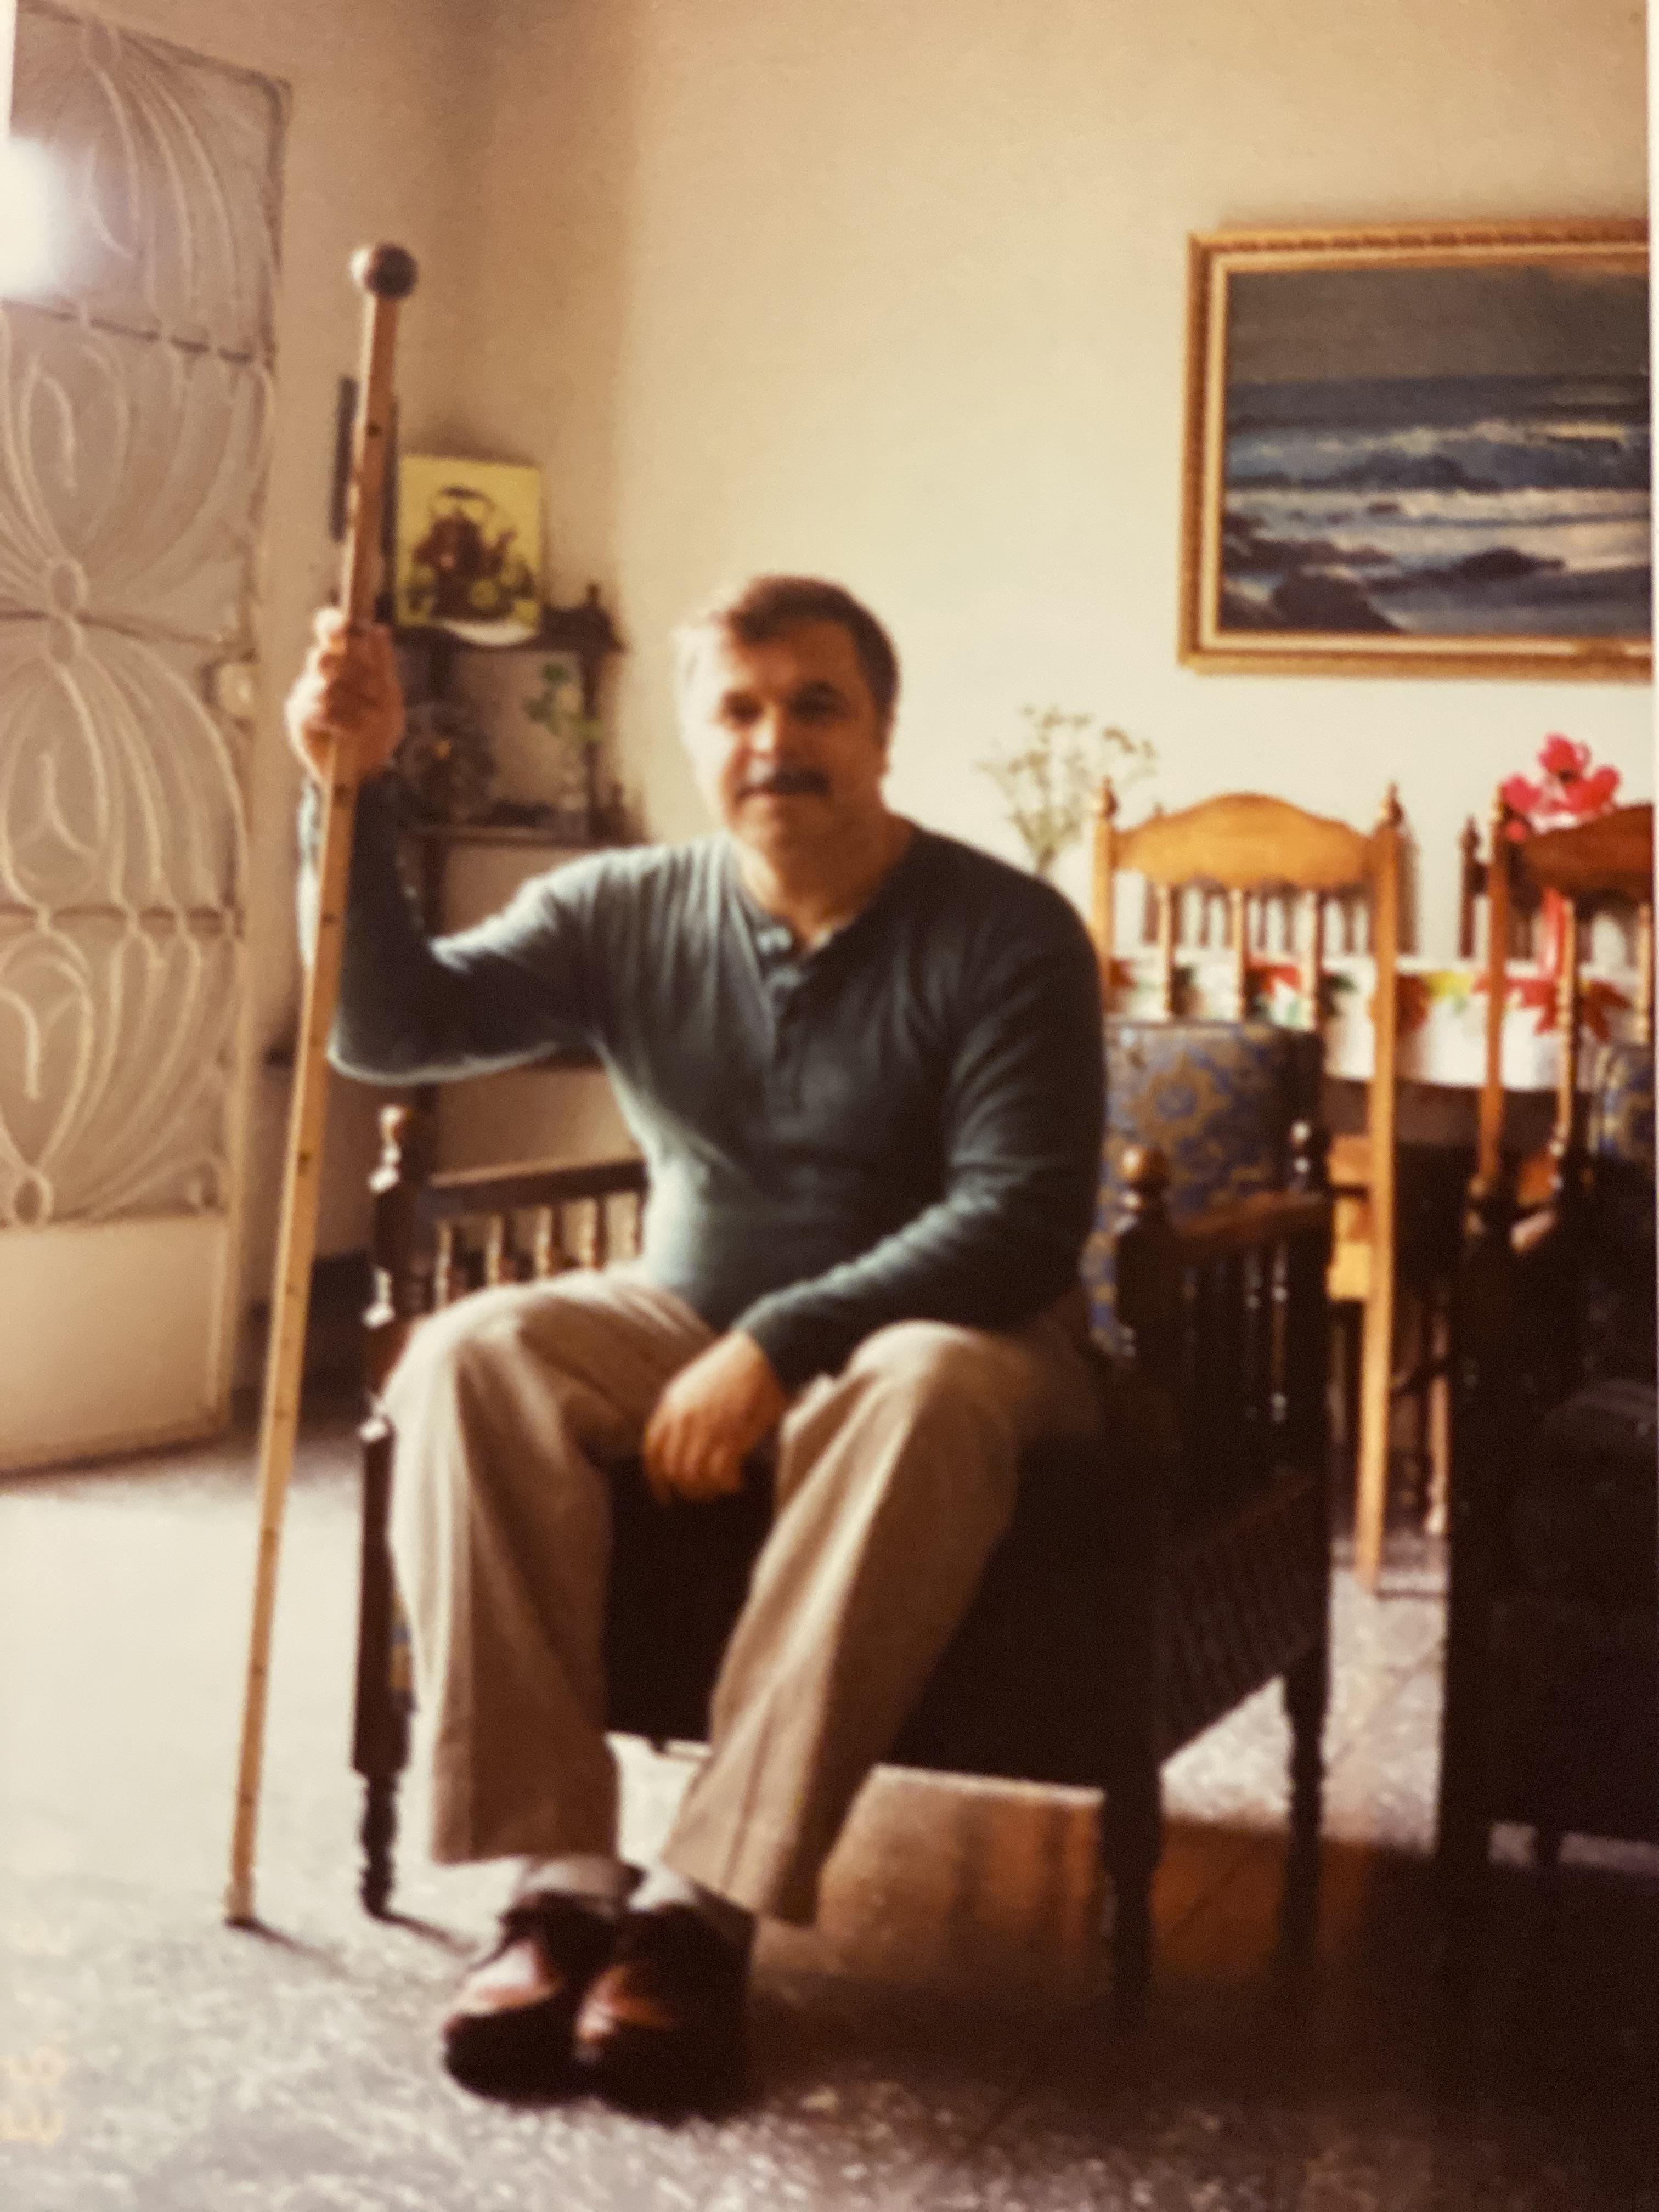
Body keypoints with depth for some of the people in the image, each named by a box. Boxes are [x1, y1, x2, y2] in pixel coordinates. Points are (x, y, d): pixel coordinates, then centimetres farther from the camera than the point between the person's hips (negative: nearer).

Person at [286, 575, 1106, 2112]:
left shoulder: (1007, 934, -11)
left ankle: (706, 1903, -36)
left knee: (927, 1394, -39)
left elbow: (1021, 1219, -20)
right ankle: (560, 1876, -29)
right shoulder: (623, 913, 1)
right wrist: (354, 790, -19)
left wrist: (779, 1348, -27)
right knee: (468, 1360, -26)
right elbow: (391, 1030, -7)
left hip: (940, 1331, -3)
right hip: (687, 1318, 3)